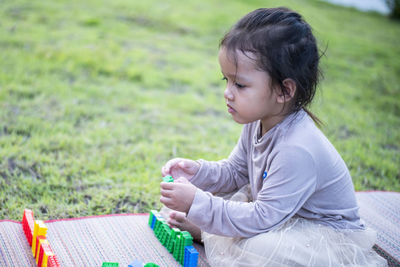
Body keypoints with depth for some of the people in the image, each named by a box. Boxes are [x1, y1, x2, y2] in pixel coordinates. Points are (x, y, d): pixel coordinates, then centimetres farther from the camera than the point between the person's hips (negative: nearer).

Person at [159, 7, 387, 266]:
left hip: (327, 236, -9)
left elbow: (262, 219, -32)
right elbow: (235, 172, 10)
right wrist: (198, 171, -9)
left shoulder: (297, 150, -35)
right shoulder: (257, 122, -5)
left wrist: (198, 205, -34)